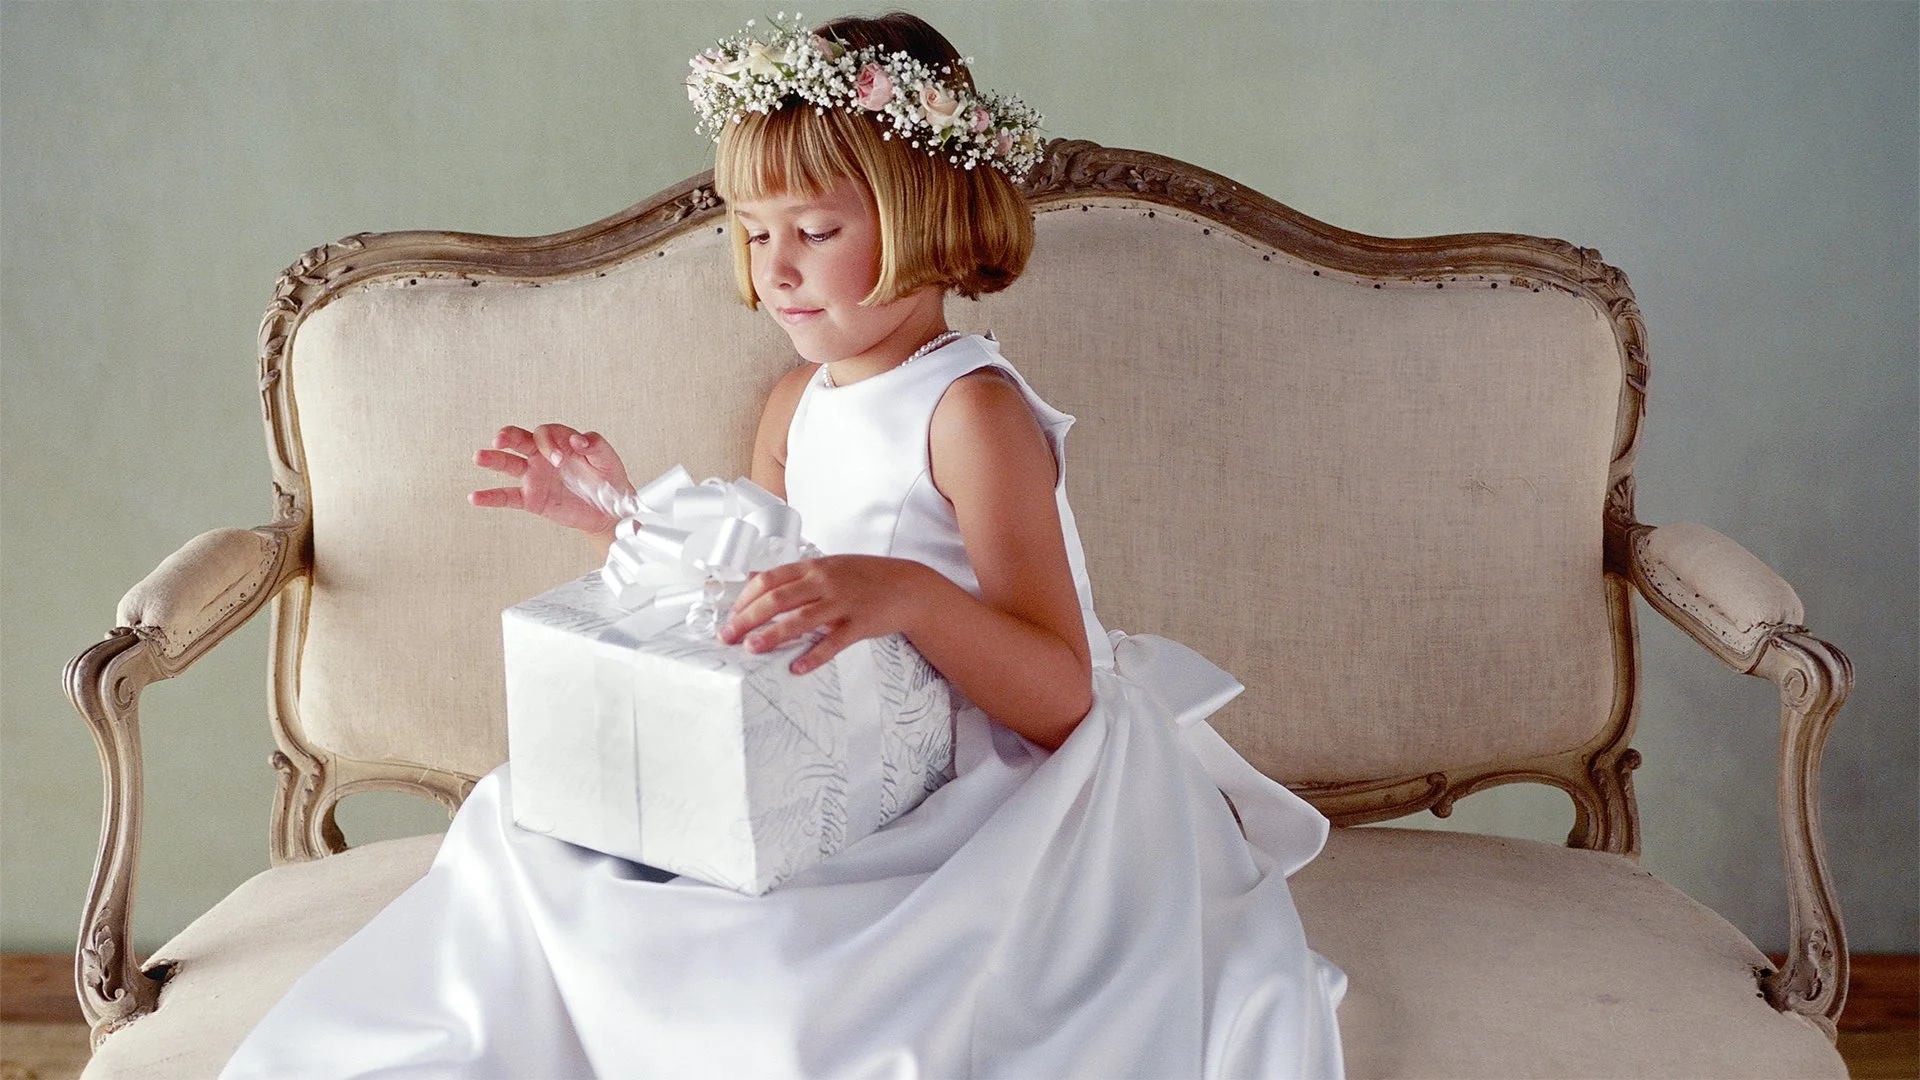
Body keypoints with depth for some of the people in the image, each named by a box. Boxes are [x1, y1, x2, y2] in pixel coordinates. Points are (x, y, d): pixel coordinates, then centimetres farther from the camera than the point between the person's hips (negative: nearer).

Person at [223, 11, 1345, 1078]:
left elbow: (1063, 695, -24)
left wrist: (908, 595, -41)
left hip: (976, 793, -8)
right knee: (532, 822, -1)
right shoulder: (798, 403, 10)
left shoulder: (970, 407, -17)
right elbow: (745, 613, 15)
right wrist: (622, 521, 1)